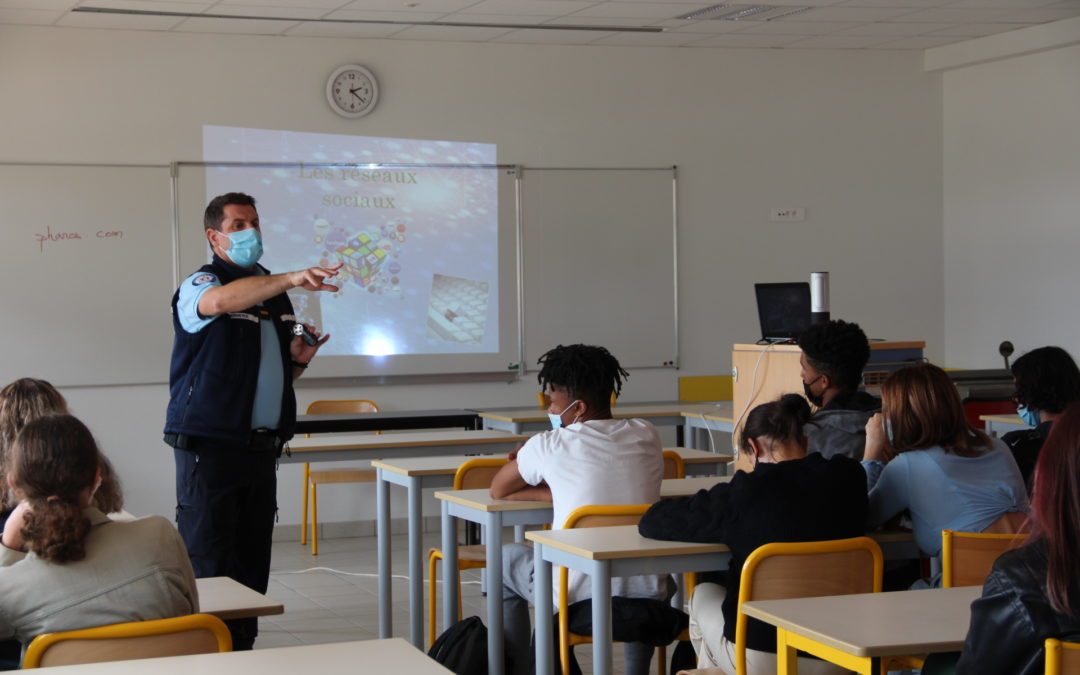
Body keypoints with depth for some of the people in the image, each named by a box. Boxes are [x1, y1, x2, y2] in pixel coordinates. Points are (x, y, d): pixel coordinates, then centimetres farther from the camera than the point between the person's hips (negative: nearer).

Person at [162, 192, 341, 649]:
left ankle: (242, 650, 16)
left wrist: (300, 359, 2)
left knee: (253, 561, 9)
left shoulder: (275, 293, 17)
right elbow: (223, 300, -31)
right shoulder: (199, 286, -5)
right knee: (208, 563, -5)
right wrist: (292, 279, -43)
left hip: (262, 445, 7)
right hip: (209, 445, -7)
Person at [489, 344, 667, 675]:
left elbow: (498, 491, 10)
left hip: (579, 601, -3)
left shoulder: (549, 446, -8)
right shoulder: (646, 436, 2)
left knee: (507, 559, 26)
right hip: (645, 597, 3)